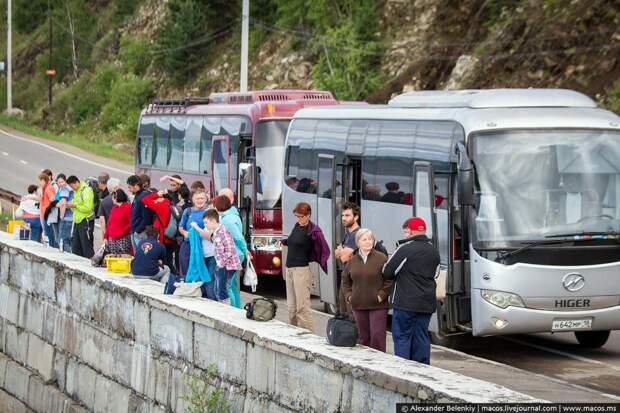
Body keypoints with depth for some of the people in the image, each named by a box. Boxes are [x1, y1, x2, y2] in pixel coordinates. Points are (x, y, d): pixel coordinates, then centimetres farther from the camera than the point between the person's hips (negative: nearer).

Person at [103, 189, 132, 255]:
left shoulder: (127, 207, -5)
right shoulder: (114, 208, 15)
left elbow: (131, 224, -10)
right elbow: (109, 223, 16)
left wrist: (122, 232, -16)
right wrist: (105, 236, 10)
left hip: (123, 239, -7)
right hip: (112, 239, 7)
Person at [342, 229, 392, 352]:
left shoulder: (381, 258, -4)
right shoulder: (353, 261, 8)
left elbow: (389, 280, -5)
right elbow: (345, 280, 19)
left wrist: (381, 295, -11)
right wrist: (348, 295, 7)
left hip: (378, 305, -4)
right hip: (359, 305, 4)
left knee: (377, 336, -7)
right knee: (363, 336, 9)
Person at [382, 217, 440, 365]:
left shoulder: (405, 249, -13)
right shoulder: (434, 251, 11)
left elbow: (387, 272, -9)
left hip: (406, 302, -6)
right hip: (427, 303, 6)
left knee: (402, 337, 0)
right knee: (421, 337, 10)